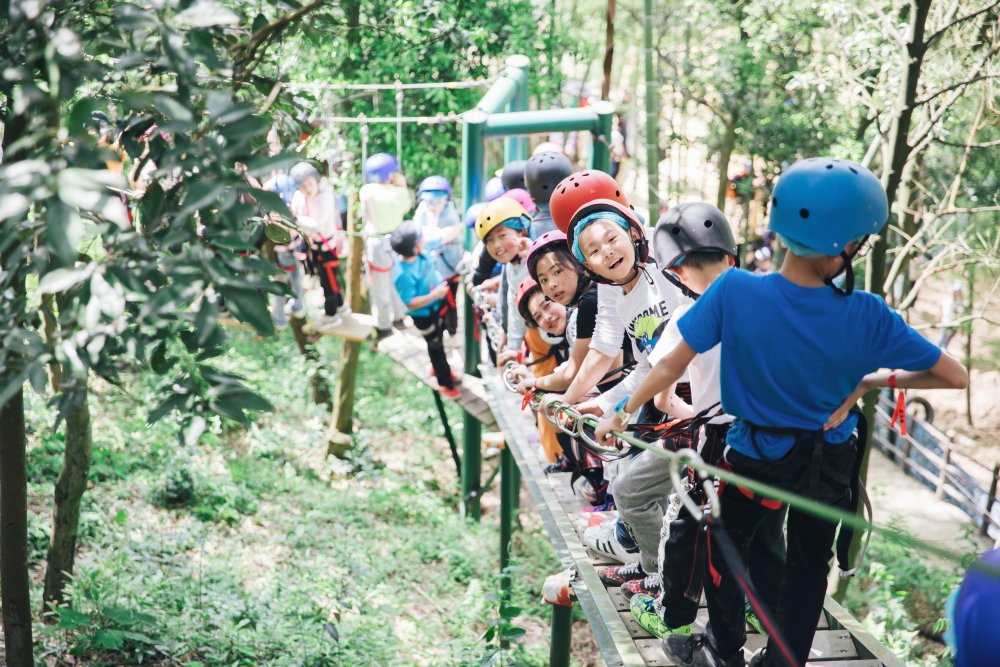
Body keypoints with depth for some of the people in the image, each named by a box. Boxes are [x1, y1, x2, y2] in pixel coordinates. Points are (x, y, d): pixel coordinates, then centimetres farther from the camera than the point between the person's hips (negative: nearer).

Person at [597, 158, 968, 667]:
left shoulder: (735, 292, -29)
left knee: (726, 543, 26)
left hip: (756, 457, 0)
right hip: (829, 462, 0)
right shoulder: (868, 316, -26)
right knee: (809, 563, 23)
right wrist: (872, 381, -9)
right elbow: (955, 377, -18)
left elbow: (672, 365, -21)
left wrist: (622, 412, -6)